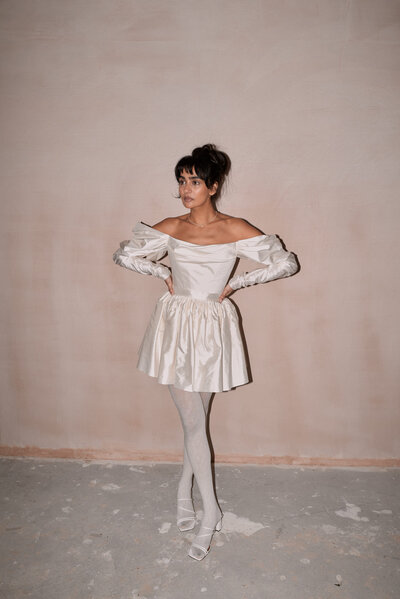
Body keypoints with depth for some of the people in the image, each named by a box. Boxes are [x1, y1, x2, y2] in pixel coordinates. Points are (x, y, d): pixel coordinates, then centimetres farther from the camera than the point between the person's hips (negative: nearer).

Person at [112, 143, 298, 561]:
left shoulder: (235, 230, -6)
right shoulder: (169, 229, 0)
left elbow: (286, 263, -5)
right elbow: (123, 254, 10)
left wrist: (235, 282, -5)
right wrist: (164, 274, 2)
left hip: (213, 327, -1)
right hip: (176, 325, 1)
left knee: (196, 418, 11)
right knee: (193, 420, 4)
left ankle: (184, 493, 32)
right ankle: (211, 511, 21)